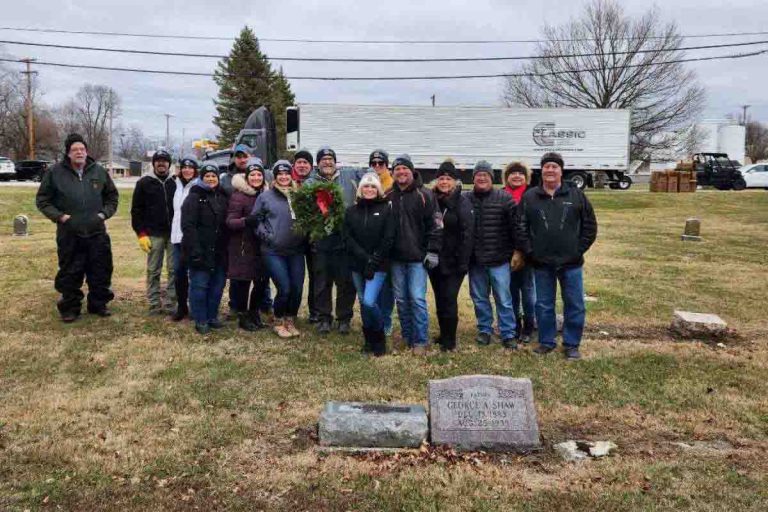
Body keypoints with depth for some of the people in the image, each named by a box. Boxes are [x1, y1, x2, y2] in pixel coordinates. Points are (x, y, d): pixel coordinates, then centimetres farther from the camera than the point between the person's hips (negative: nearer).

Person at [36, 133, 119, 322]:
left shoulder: (99, 171, 5)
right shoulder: (55, 173, -1)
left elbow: (112, 196, 17)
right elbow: (42, 200, 5)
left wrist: (105, 213, 3)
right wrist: (58, 215, -7)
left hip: (97, 233, 2)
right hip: (69, 234, -2)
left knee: (101, 271, 8)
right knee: (70, 273, 4)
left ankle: (98, 304, 23)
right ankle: (70, 308, 17)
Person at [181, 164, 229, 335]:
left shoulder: (223, 197, 14)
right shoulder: (194, 197, -5)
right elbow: (188, 226, -13)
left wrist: (227, 247, 9)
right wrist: (195, 250, -21)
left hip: (219, 251, 6)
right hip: (200, 250, -6)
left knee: (218, 284, 10)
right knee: (199, 285, -1)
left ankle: (212, 317, 23)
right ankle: (200, 320, 8)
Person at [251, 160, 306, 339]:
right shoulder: (265, 196, 2)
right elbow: (255, 220, 4)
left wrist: (305, 237, 3)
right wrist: (266, 235, -8)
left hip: (296, 251, 3)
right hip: (274, 252, -3)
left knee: (297, 289, 3)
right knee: (284, 289, -8)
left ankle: (291, 321, 25)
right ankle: (278, 322, 16)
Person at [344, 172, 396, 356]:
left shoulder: (386, 209, -1)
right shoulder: (351, 211, 8)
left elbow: (388, 239, -6)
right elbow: (348, 238, 1)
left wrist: (374, 261, -12)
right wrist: (365, 258, -11)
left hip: (378, 265, -4)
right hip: (357, 265, 4)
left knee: (369, 302, -15)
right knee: (363, 303, 9)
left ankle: (379, 338, 8)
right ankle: (368, 339, 25)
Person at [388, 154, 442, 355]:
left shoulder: (424, 195, -3)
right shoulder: (389, 197, 8)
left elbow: (435, 225, -5)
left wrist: (433, 251, -11)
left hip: (418, 257, -4)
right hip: (396, 258, 4)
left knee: (417, 299, -6)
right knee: (401, 299, 10)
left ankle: (420, 341, 5)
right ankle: (407, 338, 23)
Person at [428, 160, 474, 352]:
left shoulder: (462, 202, -8)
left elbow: (467, 233, -14)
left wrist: (463, 262, -19)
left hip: (453, 262, -5)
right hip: (434, 260, 5)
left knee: (449, 299, -4)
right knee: (439, 299, 13)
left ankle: (449, 339, 7)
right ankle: (444, 334, 27)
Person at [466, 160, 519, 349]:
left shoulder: (504, 198, -3)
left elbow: (515, 226, -2)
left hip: (499, 259, -2)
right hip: (475, 260, 2)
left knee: (503, 299, 3)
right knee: (479, 298, 13)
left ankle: (508, 334, 13)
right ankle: (484, 330, 28)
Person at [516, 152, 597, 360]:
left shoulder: (576, 195, 2)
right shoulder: (529, 197, 2)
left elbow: (590, 226, 4)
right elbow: (520, 228, 2)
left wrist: (579, 250, -3)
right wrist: (529, 252, -5)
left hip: (571, 263, 0)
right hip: (541, 264, 1)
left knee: (575, 305, 5)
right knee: (543, 305, 10)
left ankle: (571, 344, 18)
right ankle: (546, 342, 24)